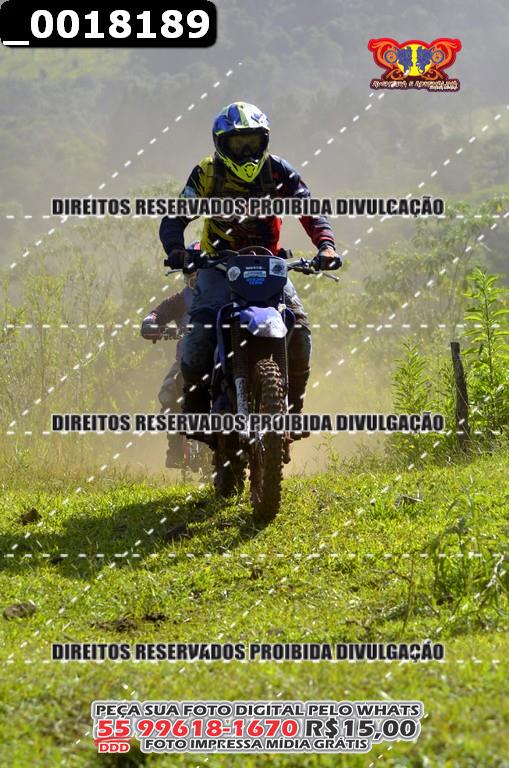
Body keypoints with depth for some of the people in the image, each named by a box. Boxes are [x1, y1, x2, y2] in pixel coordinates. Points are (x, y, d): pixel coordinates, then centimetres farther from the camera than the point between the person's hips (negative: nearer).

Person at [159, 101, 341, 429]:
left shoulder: (279, 172, -1)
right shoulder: (207, 174, -3)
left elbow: (310, 211, -4)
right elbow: (174, 218, -7)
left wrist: (326, 245, -24)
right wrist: (177, 251, -29)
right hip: (218, 264, -2)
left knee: (299, 327, -18)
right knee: (202, 329, -27)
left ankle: (293, 406, 0)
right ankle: (194, 407, -10)